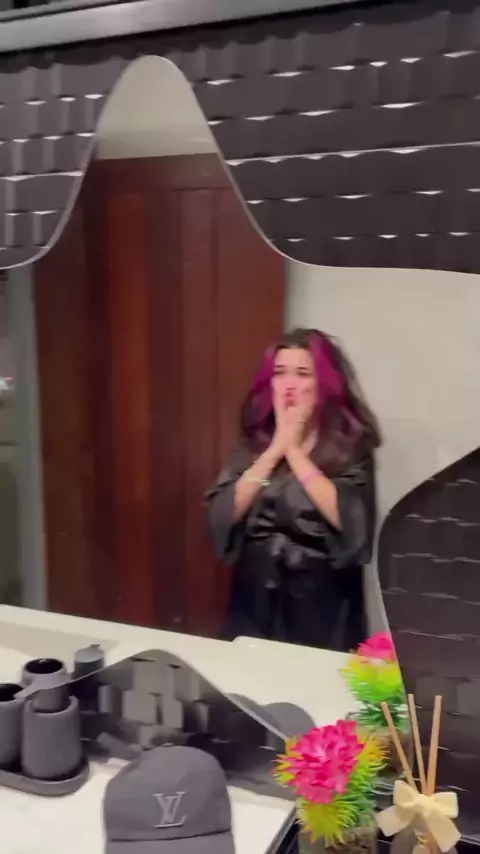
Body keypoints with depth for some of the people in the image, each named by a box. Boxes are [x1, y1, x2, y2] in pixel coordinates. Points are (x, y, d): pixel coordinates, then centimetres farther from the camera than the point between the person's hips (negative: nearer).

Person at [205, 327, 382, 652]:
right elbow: (223, 515, -8)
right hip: (255, 599, 3)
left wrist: (294, 451, -16)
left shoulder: (350, 444, -6)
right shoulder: (255, 441, 3)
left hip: (322, 601, -3)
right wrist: (276, 448, -13)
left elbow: (348, 521, -21)